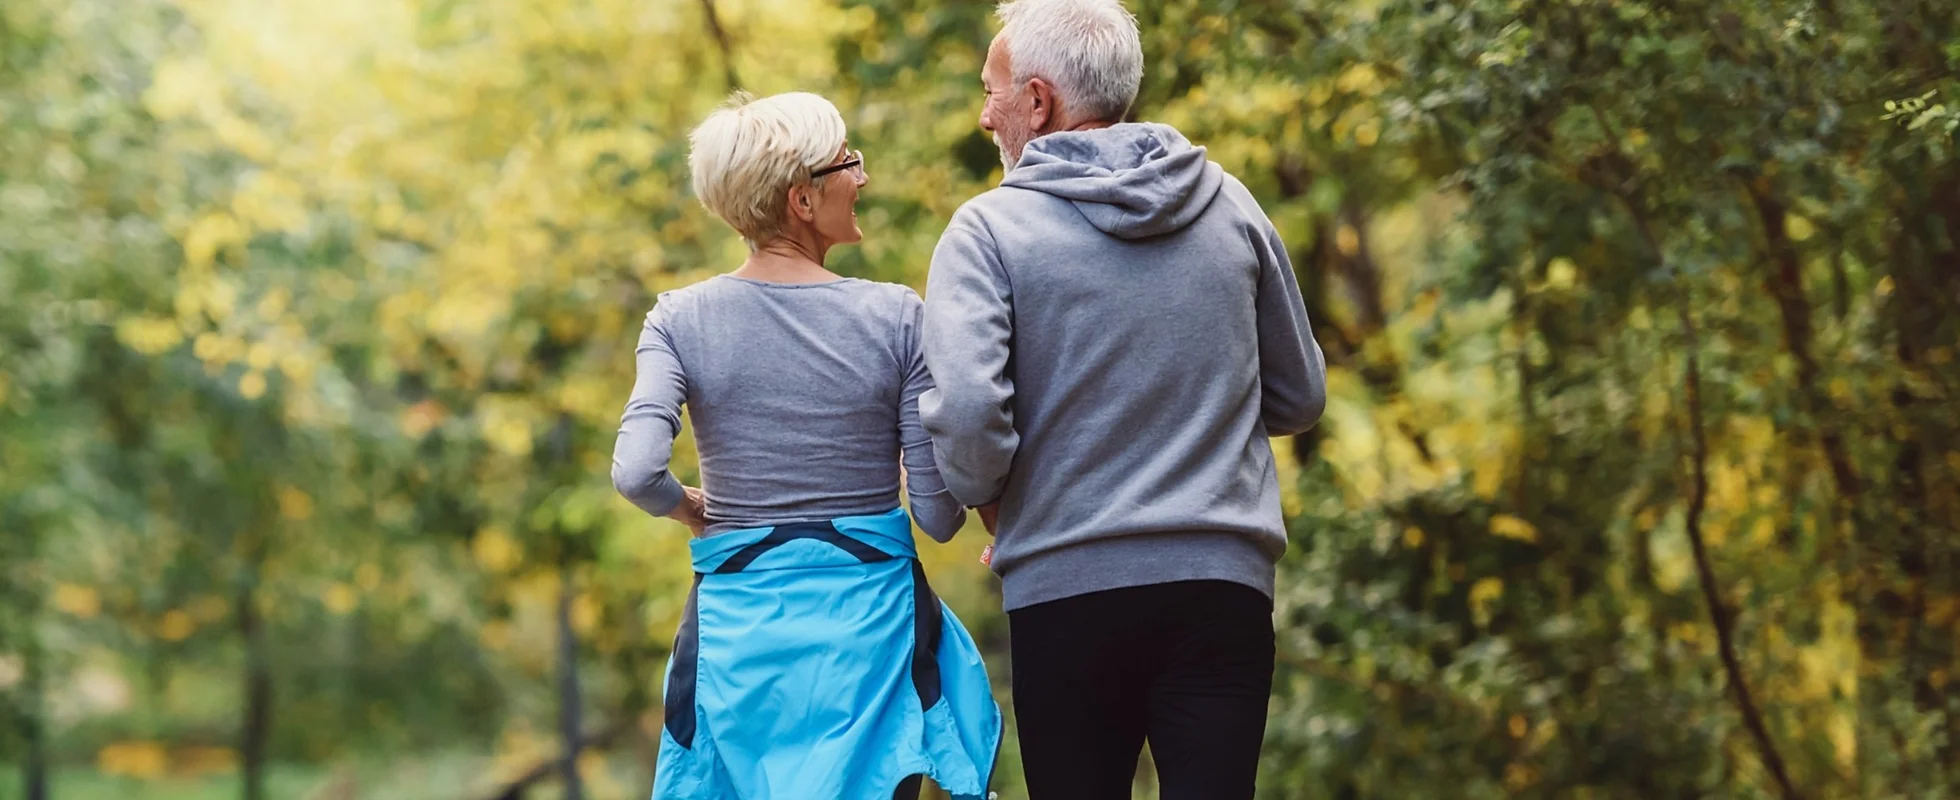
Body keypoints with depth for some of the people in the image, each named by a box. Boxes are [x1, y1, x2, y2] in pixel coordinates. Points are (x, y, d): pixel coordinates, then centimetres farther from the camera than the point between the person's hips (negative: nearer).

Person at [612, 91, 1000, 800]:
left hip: (739, 625, 2)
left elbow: (636, 472, -16)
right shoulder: (896, 317, -7)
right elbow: (939, 517, -6)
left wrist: (688, 510, 6)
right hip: (868, 621, -2)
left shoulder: (680, 319, -3)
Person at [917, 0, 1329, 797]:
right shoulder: (1229, 205, 7)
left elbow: (965, 415, -17)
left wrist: (987, 498, 3)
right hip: (1224, 582, 2)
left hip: (1068, 588, -2)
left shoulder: (990, 231, -5)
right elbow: (1299, 398, 15)